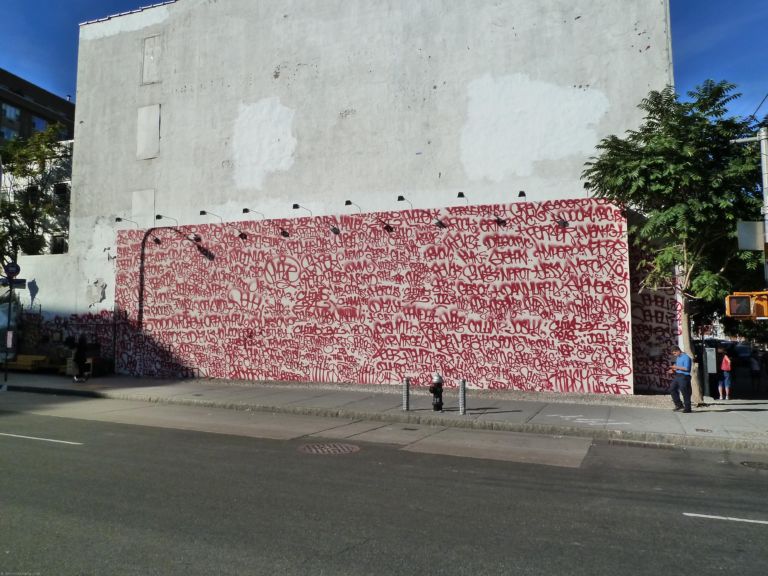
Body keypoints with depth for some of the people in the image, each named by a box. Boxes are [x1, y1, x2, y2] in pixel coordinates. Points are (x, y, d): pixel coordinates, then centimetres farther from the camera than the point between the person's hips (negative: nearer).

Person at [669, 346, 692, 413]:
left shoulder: (686, 357, -10)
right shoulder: (677, 358, 18)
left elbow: (686, 368, -19)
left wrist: (676, 367, -15)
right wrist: (673, 370, 8)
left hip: (684, 376, -9)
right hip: (677, 376, 9)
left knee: (685, 392, -4)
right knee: (672, 389, 6)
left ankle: (687, 408, 4)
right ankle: (679, 405, 14)